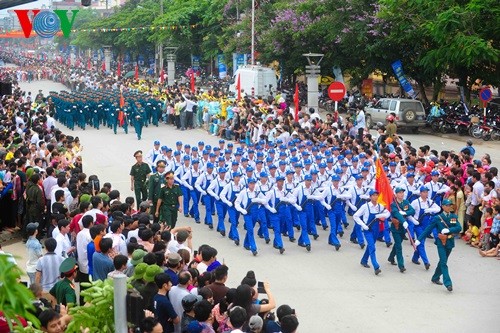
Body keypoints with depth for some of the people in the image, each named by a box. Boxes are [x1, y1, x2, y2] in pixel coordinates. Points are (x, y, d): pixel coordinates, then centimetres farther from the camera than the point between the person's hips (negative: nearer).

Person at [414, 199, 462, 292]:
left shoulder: (454, 217, 5)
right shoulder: (437, 218, -6)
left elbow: (459, 228, -8)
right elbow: (428, 229, -6)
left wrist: (448, 230, -23)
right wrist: (419, 239, -10)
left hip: (450, 242, 4)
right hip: (441, 243, -4)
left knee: (442, 262, 16)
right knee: (444, 263, -11)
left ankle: (435, 278, 33)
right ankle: (448, 283, -15)